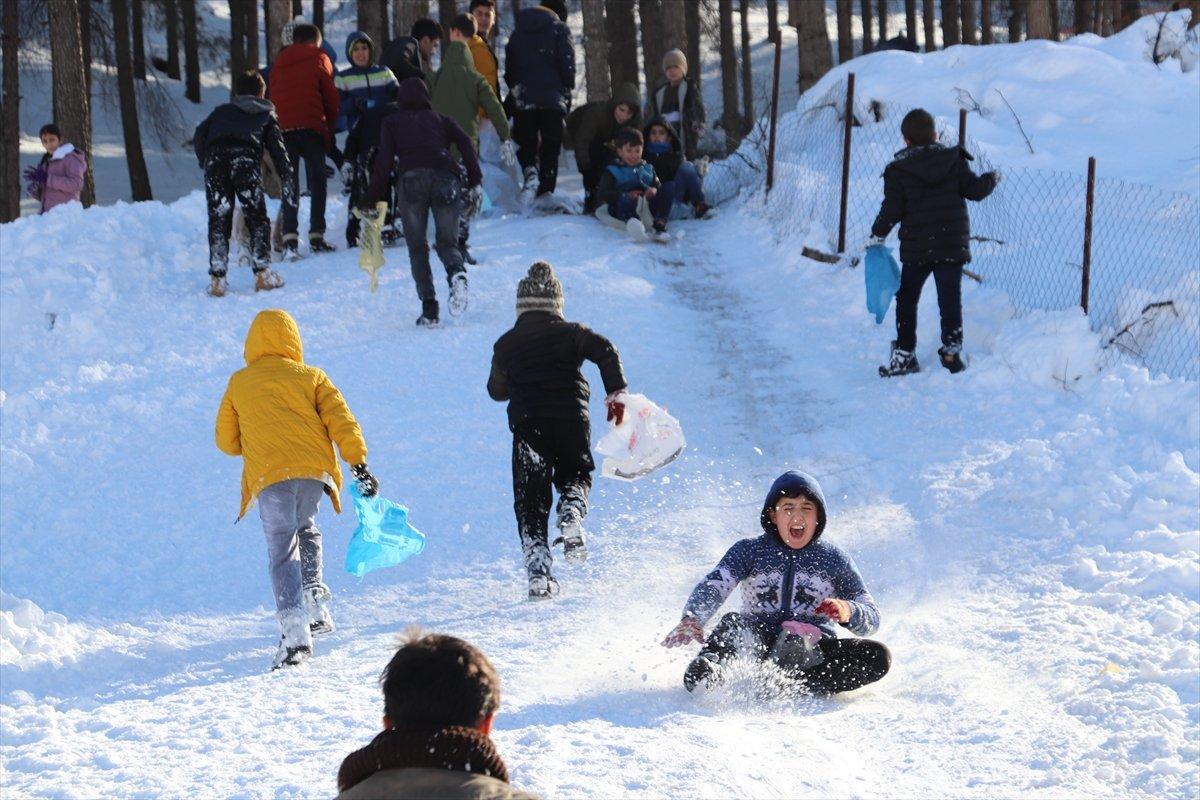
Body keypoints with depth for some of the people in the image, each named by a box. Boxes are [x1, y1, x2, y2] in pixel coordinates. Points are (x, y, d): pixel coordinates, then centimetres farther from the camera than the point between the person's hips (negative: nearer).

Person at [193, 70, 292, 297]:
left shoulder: (222, 110, 34)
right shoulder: (267, 113, 29)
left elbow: (199, 137, 18)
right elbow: (276, 145, 15)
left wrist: (204, 163, 28)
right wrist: (287, 177, 11)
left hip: (215, 157, 2)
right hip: (246, 157, -2)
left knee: (218, 219, 6)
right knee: (257, 218, 9)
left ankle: (217, 278, 0)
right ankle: (262, 273, 2)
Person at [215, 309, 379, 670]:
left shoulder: (239, 384, 17)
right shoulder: (311, 377, 16)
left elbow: (227, 441, 21)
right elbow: (341, 421, 4)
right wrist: (358, 463, 1)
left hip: (269, 476, -2)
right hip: (315, 470, 2)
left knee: (282, 550, -7)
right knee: (305, 529, 29)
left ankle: (294, 630, -24)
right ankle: (314, 601, 15)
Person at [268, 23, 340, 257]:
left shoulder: (279, 62, 19)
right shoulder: (318, 59, 7)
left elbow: (272, 97, 18)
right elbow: (331, 97, 5)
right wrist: (330, 127, 16)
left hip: (283, 127, 3)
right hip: (311, 127, -3)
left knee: (290, 184, 4)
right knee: (317, 182, 3)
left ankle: (289, 237, -8)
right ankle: (316, 236, -4)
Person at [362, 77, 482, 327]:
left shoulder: (392, 123, 23)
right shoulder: (441, 120, 28)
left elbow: (385, 160, 10)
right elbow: (466, 144, 11)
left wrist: (372, 196, 11)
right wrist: (475, 180, 12)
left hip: (410, 177, -1)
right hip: (445, 176, 1)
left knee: (417, 247, 7)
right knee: (447, 241, 9)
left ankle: (428, 306, -8)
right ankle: (457, 272, -28)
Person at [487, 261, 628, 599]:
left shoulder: (506, 344, 13)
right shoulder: (570, 332, 10)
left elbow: (497, 390, 22)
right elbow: (606, 352, -7)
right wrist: (616, 393, -6)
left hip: (527, 424, 0)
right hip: (572, 418, 0)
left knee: (530, 500, 4)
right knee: (575, 475, 23)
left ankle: (538, 570, -10)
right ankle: (572, 512, -13)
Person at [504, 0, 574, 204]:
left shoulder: (518, 32, 15)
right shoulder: (559, 29, 2)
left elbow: (509, 68, 15)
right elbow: (567, 64, -5)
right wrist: (567, 92, 5)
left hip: (522, 99, 3)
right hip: (552, 97, -3)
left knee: (526, 144, 11)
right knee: (550, 147, 5)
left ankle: (530, 172, -19)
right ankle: (546, 191, -5)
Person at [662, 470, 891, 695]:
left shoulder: (834, 558, 12)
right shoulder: (749, 551, 10)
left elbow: (871, 618, 7)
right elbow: (712, 586, -7)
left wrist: (848, 612, -20)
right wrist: (692, 619, -31)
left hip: (814, 651, 1)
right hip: (758, 646, -1)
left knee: (878, 656, -26)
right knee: (734, 622, -32)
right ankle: (711, 666, -62)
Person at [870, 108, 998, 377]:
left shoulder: (898, 171, -5)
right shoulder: (954, 161, 0)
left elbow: (892, 210, -8)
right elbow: (975, 189, 2)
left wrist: (877, 235, 6)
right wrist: (992, 179, 22)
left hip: (916, 249, -1)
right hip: (953, 247, 1)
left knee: (906, 299, 12)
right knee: (950, 299, 6)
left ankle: (904, 354, 11)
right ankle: (952, 351, 1)